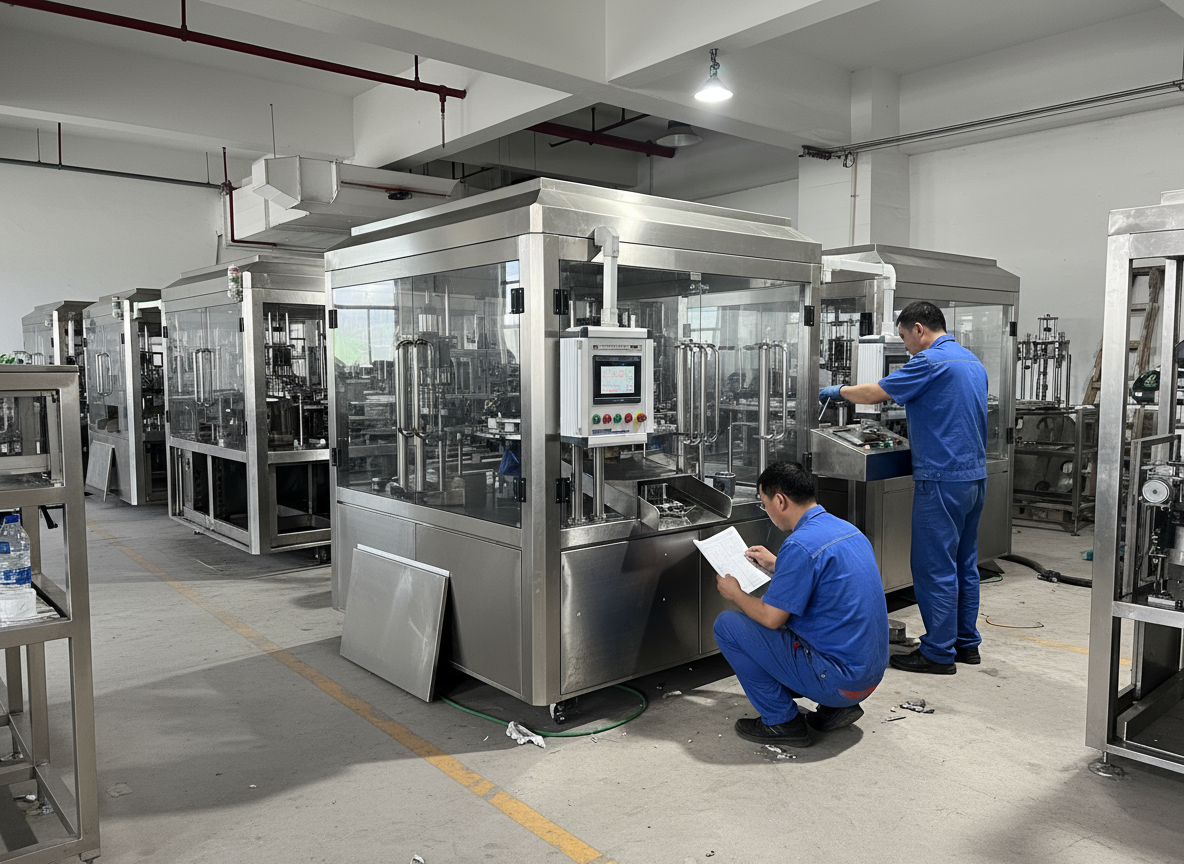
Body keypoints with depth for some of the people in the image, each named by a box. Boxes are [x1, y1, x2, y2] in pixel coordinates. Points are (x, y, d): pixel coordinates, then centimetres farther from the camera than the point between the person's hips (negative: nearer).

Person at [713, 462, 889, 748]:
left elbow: (772, 618, -15)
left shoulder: (800, 545, -22)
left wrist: (735, 593, 3)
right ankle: (837, 707, 16)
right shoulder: (847, 529, 7)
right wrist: (777, 566, 27)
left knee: (727, 625, -3)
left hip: (837, 679, -9)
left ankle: (781, 721, 4)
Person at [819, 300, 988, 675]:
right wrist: (914, 436, 23)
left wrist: (838, 390, 6)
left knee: (934, 566, -2)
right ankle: (966, 642, 25)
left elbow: (871, 394, -12)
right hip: (975, 474, 10)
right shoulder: (973, 362, 15)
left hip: (942, 479, -10)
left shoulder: (930, 361, -14)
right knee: (963, 563, 16)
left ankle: (938, 652, 5)